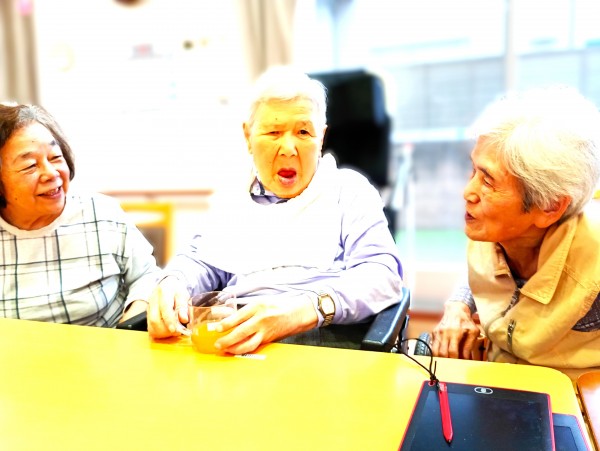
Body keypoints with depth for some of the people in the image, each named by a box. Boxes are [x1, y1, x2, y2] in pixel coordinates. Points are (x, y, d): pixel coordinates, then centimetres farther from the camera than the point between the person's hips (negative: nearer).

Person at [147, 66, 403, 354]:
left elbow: (382, 272, -5)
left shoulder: (349, 190, 9)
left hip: (325, 337, -5)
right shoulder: (235, 197, 22)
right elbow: (202, 262, 20)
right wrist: (173, 283, -7)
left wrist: (308, 309, -25)